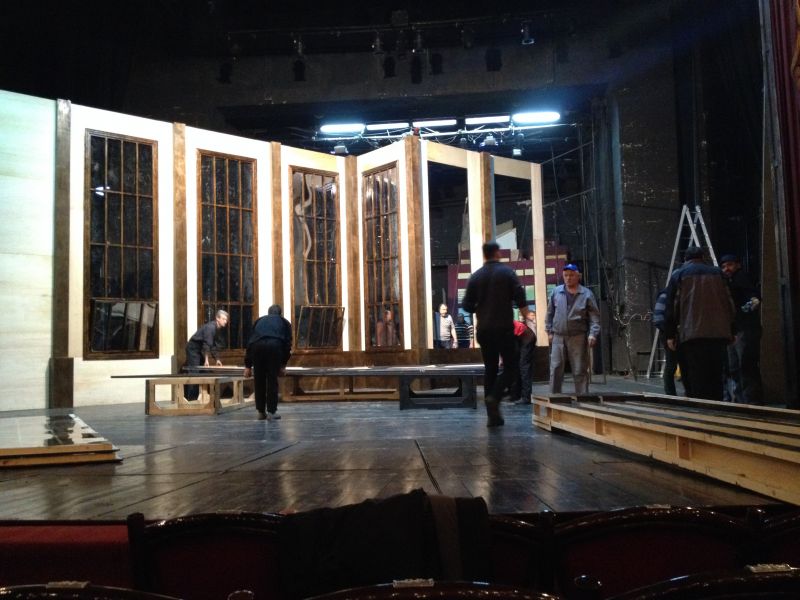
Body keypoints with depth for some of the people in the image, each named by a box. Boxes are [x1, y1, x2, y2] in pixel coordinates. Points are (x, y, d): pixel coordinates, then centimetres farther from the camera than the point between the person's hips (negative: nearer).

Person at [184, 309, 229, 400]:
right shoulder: (210, 327, -22)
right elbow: (207, 344, -29)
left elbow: (214, 345, 15)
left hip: (199, 350, 10)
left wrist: (217, 359, 11)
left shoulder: (217, 328, 8)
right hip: (193, 349, -10)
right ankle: (190, 399, -14)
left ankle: (194, 398, 12)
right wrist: (206, 360, -33)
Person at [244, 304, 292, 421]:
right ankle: (271, 412, 9)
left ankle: (261, 412, 21)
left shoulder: (260, 320, 37)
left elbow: (249, 342, 32)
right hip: (275, 345, -2)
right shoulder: (284, 322, 31)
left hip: (257, 345, 2)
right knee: (272, 380, 7)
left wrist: (247, 366, 32)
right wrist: (283, 364, 28)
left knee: (259, 380, 14)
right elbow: (288, 343, 21)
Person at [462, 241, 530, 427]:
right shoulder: (507, 272, -3)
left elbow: (467, 305, 4)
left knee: (490, 369, 11)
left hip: (483, 330, 4)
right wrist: (527, 319, 0)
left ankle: (493, 415, 8)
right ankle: (494, 397, -18)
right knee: (511, 367, 6)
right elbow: (520, 300, -11)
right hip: (504, 328, -4)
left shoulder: (475, 276, 5)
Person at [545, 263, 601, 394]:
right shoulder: (556, 292, 7)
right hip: (558, 337, 2)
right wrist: (549, 331, 9)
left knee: (580, 371, 2)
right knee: (555, 369, 1)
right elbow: (550, 313, 13)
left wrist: (593, 334, -11)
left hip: (578, 338, -2)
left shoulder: (587, 294, 0)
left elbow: (594, 316, -1)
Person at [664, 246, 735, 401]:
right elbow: (729, 304, 14)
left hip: (691, 335, -3)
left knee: (696, 382, -3)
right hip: (719, 334, 3)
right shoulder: (717, 273, 17)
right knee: (716, 379, 9)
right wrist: (731, 331, 18)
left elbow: (671, 307, 1)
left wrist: (670, 335, 3)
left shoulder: (678, 275, 9)